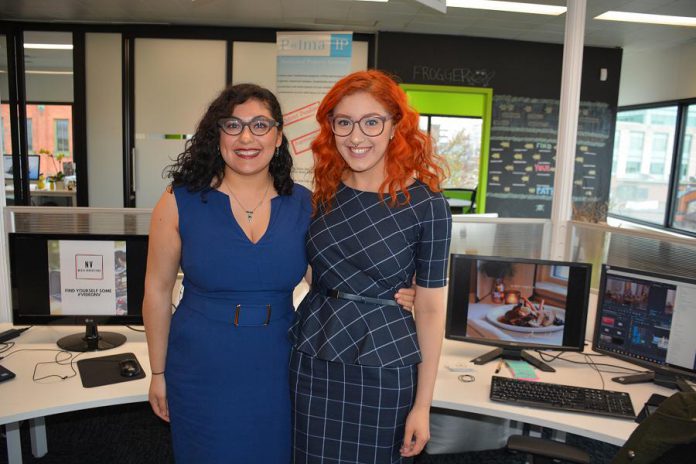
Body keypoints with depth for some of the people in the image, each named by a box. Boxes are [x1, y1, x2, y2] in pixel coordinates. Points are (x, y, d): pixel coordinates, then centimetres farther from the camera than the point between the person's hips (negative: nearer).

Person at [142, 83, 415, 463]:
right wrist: (158, 373, 4)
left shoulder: (303, 205, -5)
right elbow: (158, 290, -2)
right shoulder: (180, 203, -10)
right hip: (201, 371, -1)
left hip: (277, 371, 2)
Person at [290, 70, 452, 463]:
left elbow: (430, 308, -10)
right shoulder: (326, 192, -1)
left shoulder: (425, 204, -13)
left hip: (381, 367, -4)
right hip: (311, 358, 4)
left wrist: (422, 404, -7)